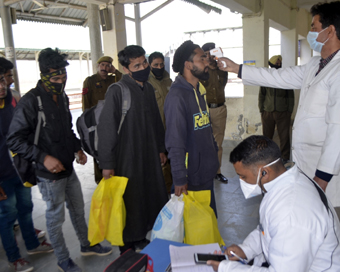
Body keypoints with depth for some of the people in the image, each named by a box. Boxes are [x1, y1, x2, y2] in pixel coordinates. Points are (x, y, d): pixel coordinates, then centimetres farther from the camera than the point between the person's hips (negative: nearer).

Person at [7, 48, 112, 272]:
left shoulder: (62, 97, 5)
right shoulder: (31, 101, -18)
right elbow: (14, 140, -17)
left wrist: (78, 149, 5)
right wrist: (43, 157, -23)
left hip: (69, 169, 7)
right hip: (49, 175, -7)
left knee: (78, 210, 21)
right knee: (56, 218, 10)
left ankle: (87, 245, 41)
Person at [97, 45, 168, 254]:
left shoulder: (148, 88, 7)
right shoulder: (117, 91, -15)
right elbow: (106, 128, -16)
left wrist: (161, 148, 17)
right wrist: (107, 164, -16)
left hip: (150, 156, 7)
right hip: (127, 158, -7)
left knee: (151, 199, 16)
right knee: (129, 204, 6)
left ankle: (140, 239, 39)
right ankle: (129, 248, 29)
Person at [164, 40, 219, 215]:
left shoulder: (199, 90, 8)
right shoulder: (177, 95, -20)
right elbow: (175, 143, -21)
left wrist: (214, 151, 15)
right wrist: (179, 179, -20)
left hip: (206, 170, 8)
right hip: (191, 175, -8)